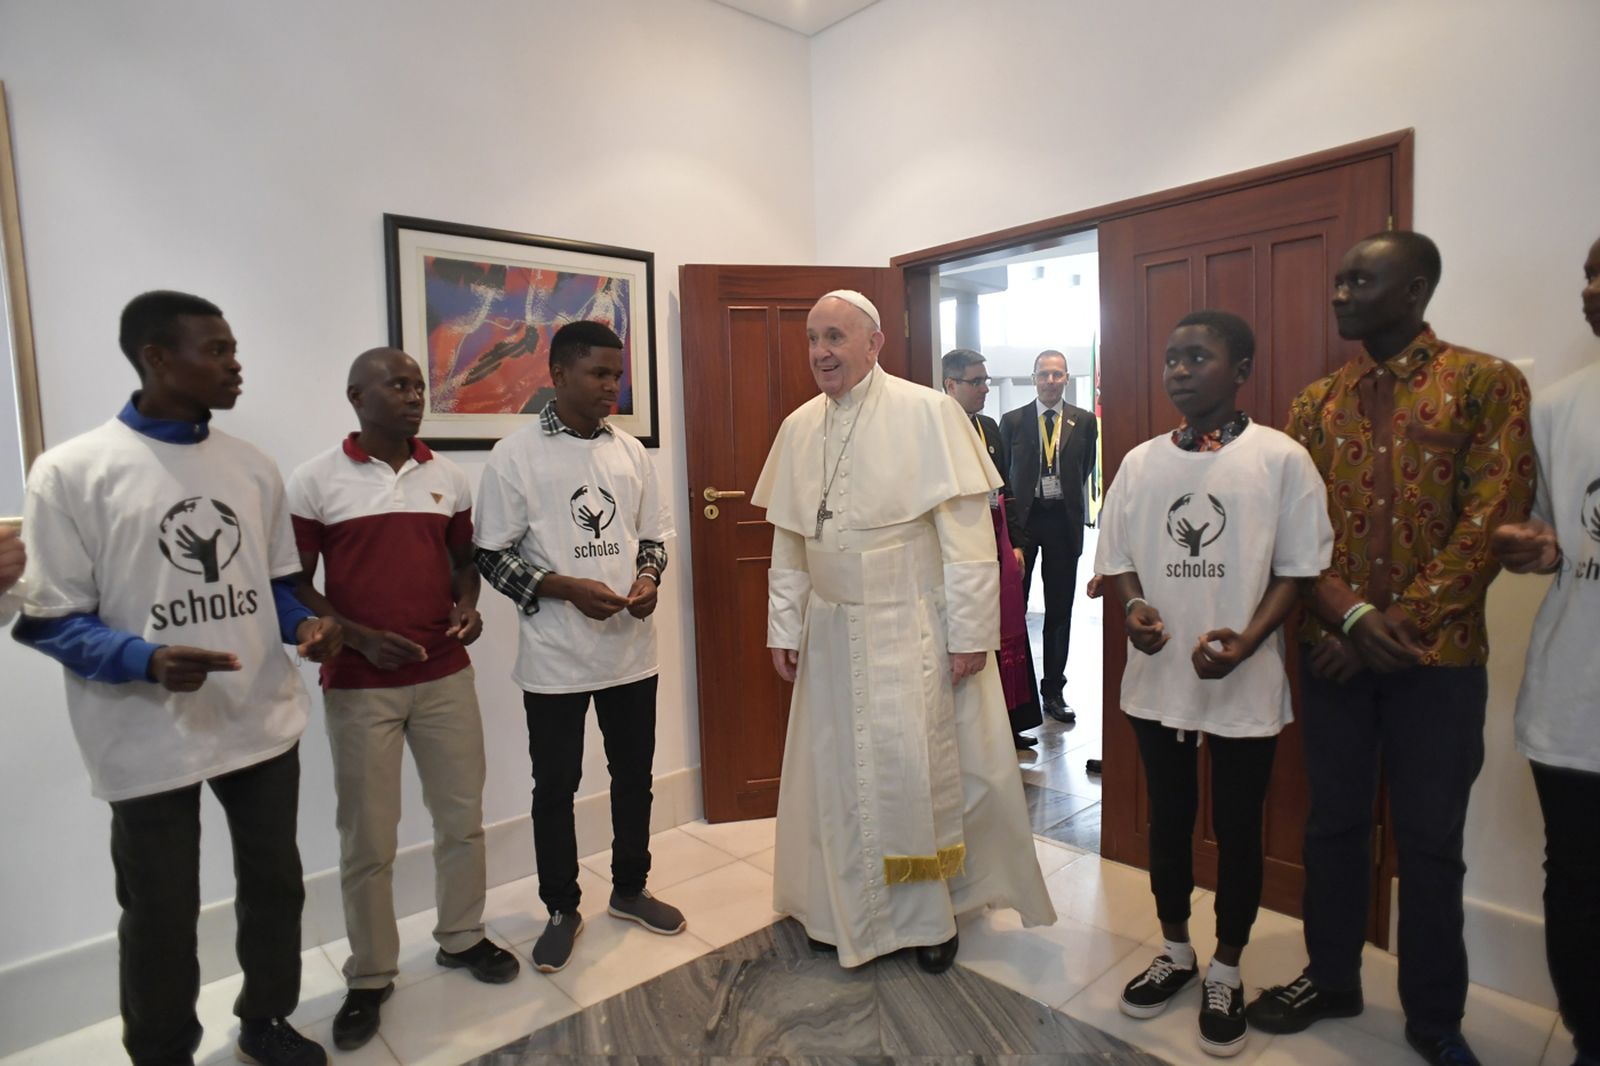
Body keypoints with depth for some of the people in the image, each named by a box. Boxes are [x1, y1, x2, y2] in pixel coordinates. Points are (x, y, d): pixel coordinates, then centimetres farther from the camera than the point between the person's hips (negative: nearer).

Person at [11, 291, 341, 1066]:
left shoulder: (253, 468, 5)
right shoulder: (71, 471, -10)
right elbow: (49, 619, -10)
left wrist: (305, 625, -10)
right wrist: (147, 661, -27)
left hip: (264, 722, 5)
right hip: (150, 738, -4)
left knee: (275, 884, 18)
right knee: (161, 918, 12)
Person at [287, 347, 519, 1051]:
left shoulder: (447, 477, 6)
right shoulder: (315, 482, -5)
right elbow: (295, 585, -3)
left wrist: (468, 604, -6)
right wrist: (358, 637, -16)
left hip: (445, 675, 4)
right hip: (359, 685, -3)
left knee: (462, 817, 12)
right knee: (367, 839, 7)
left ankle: (461, 936, 33)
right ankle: (370, 977, 26)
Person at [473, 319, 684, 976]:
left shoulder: (630, 451, 5)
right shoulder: (516, 455, -7)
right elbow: (491, 554, -7)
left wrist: (648, 579, -8)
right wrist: (566, 589, -19)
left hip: (631, 650, 4)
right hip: (555, 658, -4)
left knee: (634, 776, 17)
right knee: (555, 787, 11)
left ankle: (630, 889, 38)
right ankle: (563, 910, 32)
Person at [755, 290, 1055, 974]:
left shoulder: (927, 413, -9)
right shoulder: (798, 428, 6)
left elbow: (967, 532, -11)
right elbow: (788, 542, 10)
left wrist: (970, 632, -13)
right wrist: (783, 628, 9)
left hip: (914, 629, -4)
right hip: (832, 632, 5)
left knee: (921, 768, 5)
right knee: (837, 770, 13)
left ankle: (930, 912, 28)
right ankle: (844, 908, 34)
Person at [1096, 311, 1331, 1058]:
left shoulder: (1280, 458, -7)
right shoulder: (1142, 462, 3)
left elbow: (1299, 568, -7)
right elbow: (1116, 557, 8)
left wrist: (1248, 639, -20)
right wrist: (1134, 607, -12)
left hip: (1245, 687, -3)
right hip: (1158, 680, 3)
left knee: (1237, 830, 12)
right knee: (1168, 820, 17)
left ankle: (1226, 971, 33)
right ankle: (1175, 952, 38)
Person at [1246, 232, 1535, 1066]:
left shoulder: (1486, 383, -2)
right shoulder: (1314, 404, 7)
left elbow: (1494, 518, -10)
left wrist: (1402, 626, -14)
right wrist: (1350, 616, -13)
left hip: (1439, 658, -3)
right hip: (1331, 653, 3)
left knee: (1430, 841, 9)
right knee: (1334, 824, 14)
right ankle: (1331, 977, 33)